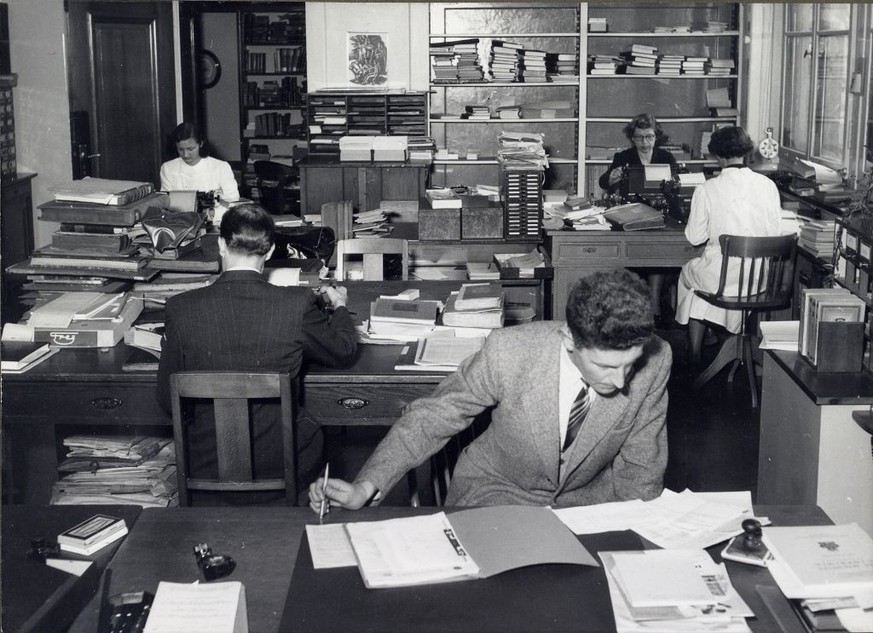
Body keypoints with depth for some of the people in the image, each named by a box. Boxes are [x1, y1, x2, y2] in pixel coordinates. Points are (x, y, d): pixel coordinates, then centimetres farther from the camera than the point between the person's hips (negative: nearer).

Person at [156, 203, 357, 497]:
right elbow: (345, 351, 6)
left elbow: (167, 400, -3)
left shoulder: (181, 308, -12)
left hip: (206, 469, 1)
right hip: (282, 466, -1)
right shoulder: (297, 305, -14)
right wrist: (339, 305, 27)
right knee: (313, 431, 31)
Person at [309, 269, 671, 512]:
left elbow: (640, 472, -4)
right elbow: (431, 420, -13)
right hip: (495, 490, -3)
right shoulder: (508, 354, -27)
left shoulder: (653, 362, -20)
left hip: (588, 497, 3)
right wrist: (365, 488, -23)